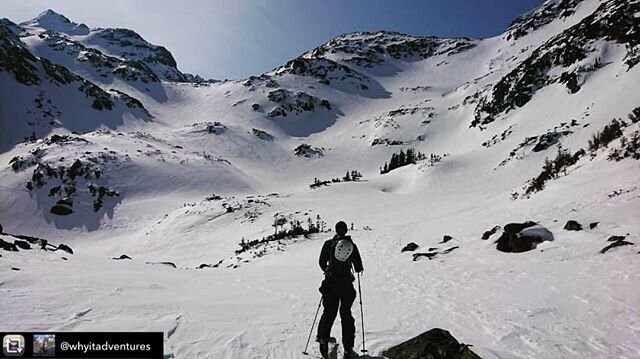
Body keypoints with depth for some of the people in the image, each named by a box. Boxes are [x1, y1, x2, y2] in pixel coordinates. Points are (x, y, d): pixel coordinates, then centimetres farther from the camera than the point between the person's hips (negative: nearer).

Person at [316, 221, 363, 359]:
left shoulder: (328, 244, -3)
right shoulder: (352, 245, -4)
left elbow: (322, 262, 4)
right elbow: (358, 267, -1)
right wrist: (359, 269, 23)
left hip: (330, 283, 0)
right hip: (346, 284, 0)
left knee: (329, 312, 14)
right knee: (346, 314, 12)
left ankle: (323, 339, -2)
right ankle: (348, 347, 12)